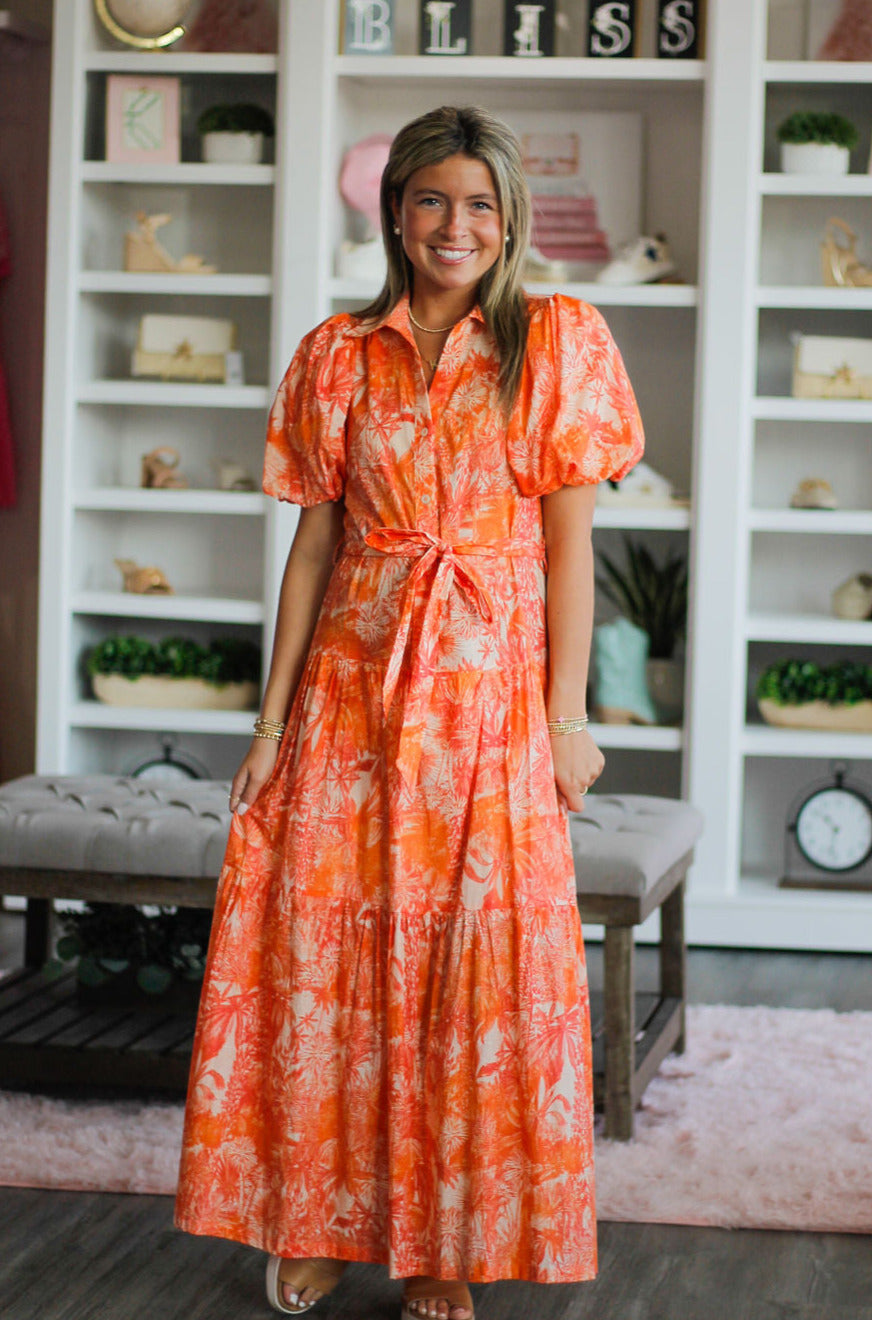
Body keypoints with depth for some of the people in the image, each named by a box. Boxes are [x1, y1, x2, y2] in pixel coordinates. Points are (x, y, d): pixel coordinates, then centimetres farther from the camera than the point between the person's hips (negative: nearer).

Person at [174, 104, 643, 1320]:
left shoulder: (555, 343, 1)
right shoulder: (338, 357, 6)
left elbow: (570, 540, -1)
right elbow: (314, 543, 7)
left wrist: (567, 716, -6)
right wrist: (274, 720, 3)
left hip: (492, 689, -2)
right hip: (353, 683, 2)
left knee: (482, 962, 0)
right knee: (323, 946, 2)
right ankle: (320, 1220, 18)